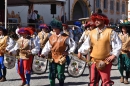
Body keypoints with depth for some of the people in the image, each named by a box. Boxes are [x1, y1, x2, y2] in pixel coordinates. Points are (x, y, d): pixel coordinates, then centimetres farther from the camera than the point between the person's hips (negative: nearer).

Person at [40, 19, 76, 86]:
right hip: (53, 59, 4)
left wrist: (68, 52, -5)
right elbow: (47, 47, 5)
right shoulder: (52, 37, 4)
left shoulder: (65, 37, -7)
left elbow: (73, 45, -2)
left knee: (60, 76, 2)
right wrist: (43, 54, -7)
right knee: (51, 75, 7)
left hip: (61, 59, -4)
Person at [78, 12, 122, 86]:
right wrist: (80, 52, -4)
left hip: (106, 61, -4)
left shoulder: (110, 32, -6)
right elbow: (86, 44, 9)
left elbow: (118, 45, -6)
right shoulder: (92, 33, 7)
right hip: (94, 61, 4)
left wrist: (114, 55, -14)